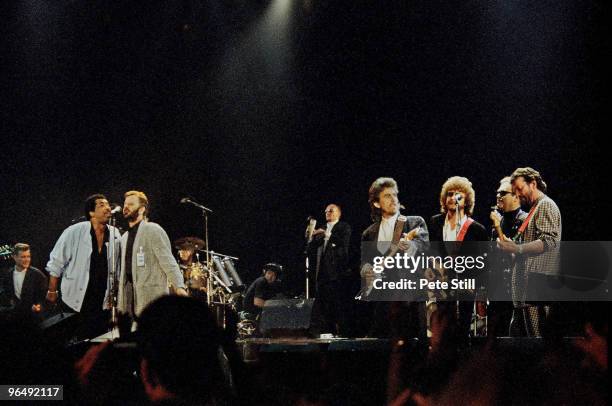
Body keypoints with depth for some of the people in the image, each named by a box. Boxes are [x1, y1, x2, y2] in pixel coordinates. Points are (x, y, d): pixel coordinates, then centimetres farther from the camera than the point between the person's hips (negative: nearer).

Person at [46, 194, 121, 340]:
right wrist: (52, 291, -2)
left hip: (102, 304, 3)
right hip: (75, 303, -3)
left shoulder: (115, 235, 2)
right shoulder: (74, 232, -8)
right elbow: (56, 263, -3)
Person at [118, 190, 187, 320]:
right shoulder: (124, 238, 21)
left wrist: (179, 286, -26)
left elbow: (168, 261, -13)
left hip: (152, 299, -7)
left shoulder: (153, 230, -3)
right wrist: (120, 304, 20)